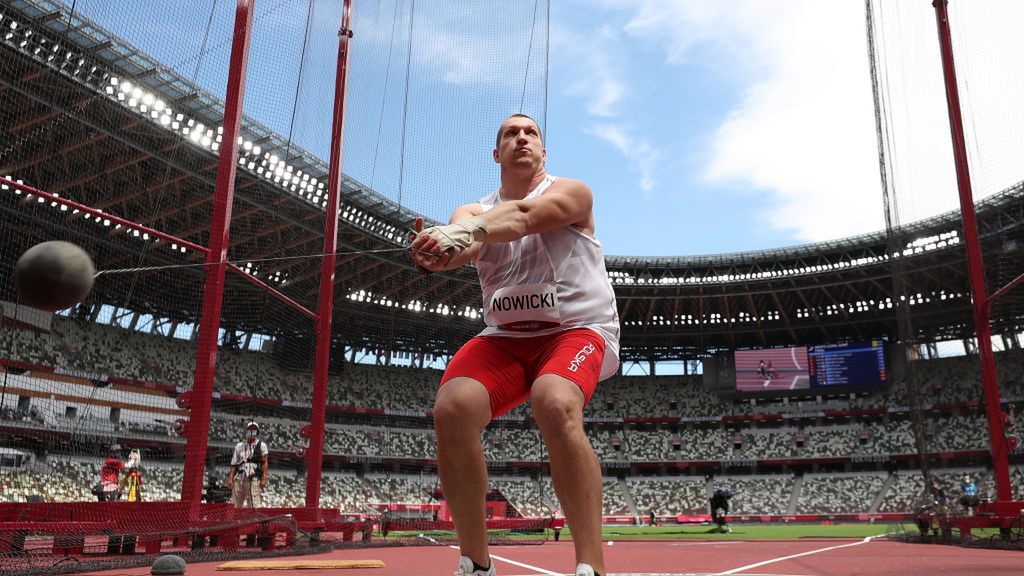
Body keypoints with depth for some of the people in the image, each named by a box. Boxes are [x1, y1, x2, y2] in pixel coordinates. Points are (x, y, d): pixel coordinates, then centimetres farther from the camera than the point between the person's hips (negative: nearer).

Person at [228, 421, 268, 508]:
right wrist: (230, 479, 5)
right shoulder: (239, 446, 19)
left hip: (253, 479, -4)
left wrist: (264, 479, -9)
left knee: (254, 505, -14)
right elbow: (234, 464, 16)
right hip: (239, 479, 4)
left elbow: (264, 463, 1)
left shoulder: (261, 445, 10)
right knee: (235, 506, 2)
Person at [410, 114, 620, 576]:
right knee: (452, 409, -24)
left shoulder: (572, 192, 1)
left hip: (578, 330, -3)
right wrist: (438, 248, -40)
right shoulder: (473, 211, 11)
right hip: (505, 338, 4)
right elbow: (466, 244, -15)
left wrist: (464, 231, -40)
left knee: (555, 404, -36)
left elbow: (523, 216, -22)